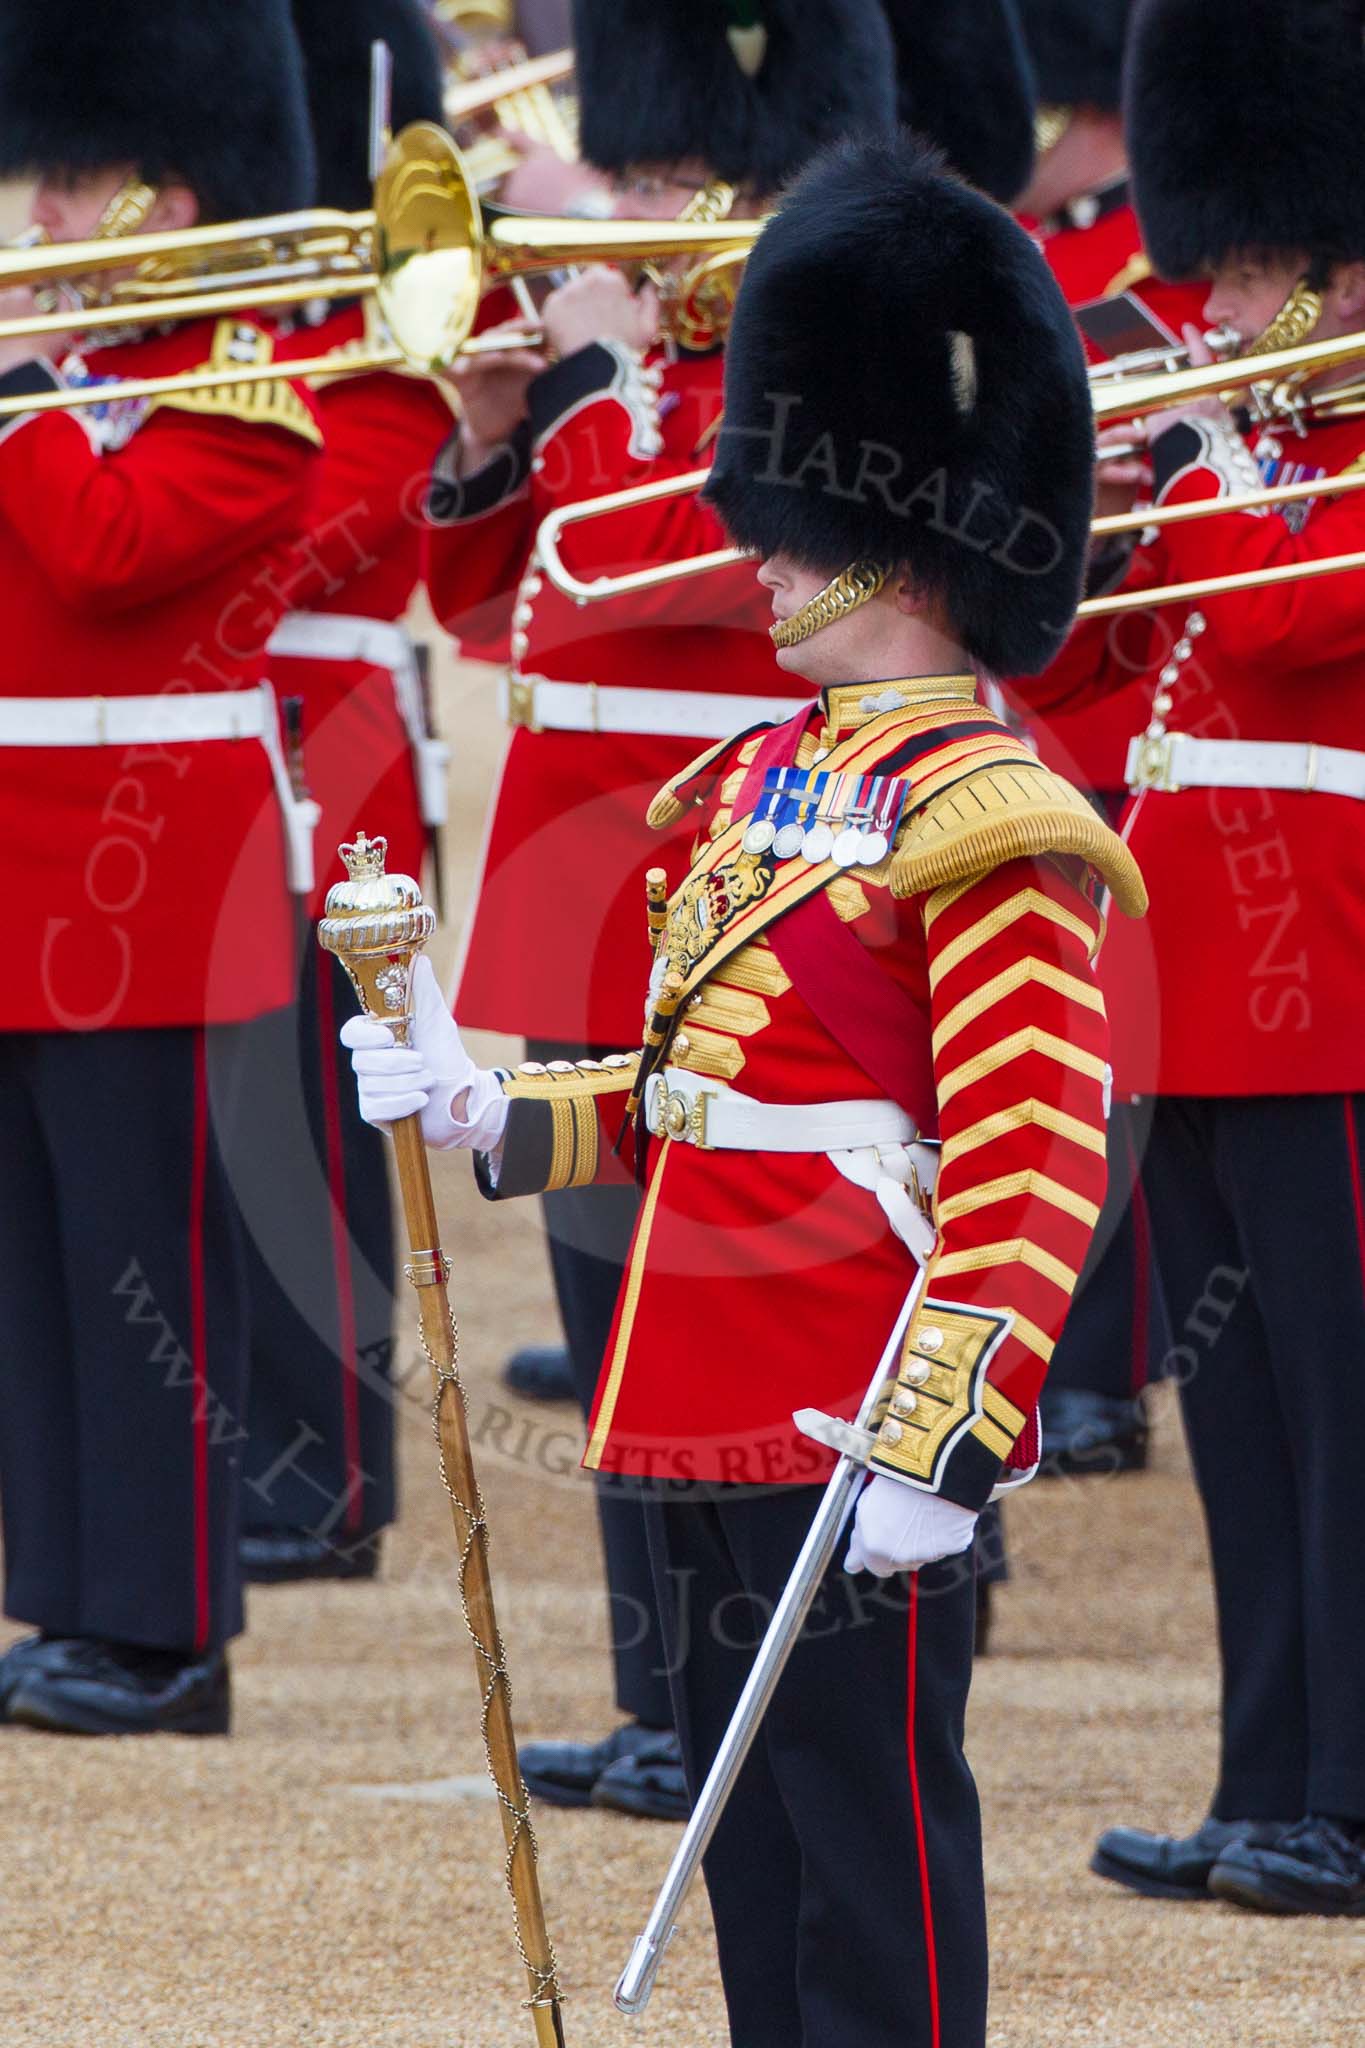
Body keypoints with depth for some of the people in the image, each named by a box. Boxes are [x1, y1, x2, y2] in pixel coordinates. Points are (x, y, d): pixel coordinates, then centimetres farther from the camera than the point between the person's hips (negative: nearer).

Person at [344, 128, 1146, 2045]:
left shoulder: (983, 823, -14)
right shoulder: (763, 783, 14)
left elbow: (1034, 1170, -20)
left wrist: (939, 1446, -25)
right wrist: (486, 1110, 9)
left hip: (855, 1447, -9)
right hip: (706, 1414, 9)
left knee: (872, 1857, -3)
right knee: (751, 1840, 14)